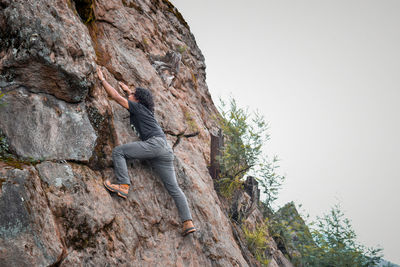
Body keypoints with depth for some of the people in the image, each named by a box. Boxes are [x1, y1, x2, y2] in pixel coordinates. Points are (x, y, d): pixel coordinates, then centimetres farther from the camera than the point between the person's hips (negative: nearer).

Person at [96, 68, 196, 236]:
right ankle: (188, 222, -7)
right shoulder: (146, 109, 30)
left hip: (155, 142, -9)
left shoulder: (137, 107, 9)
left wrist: (102, 79, 21)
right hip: (166, 150, 9)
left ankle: (123, 186, -17)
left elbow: (115, 96, 10)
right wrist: (128, 89, 65)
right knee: (174, 188, 3)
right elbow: (140, 97, 55)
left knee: (118, 151, -4)